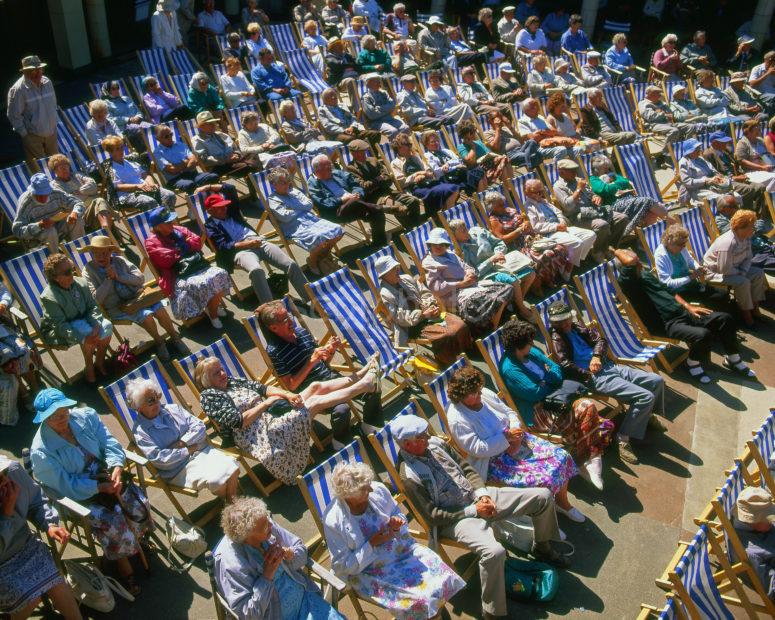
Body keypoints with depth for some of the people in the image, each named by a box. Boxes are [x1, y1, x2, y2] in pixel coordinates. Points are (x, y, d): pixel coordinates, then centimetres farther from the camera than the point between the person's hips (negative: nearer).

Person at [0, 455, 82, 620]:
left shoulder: (13, 469, -19)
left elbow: (37, 501, 1)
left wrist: (50, 524, -12)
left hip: (25, 546, 4)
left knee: (59, 588, -7)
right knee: (30, 600, -15)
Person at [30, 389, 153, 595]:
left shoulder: (85, 416, -8)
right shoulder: (41, 452, -21)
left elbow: (110, 443, -6)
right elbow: (68, 486, -19)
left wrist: (117, 468, -24)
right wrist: (102, 487, -23)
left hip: (105, 476, 5)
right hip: (76, 496, -4)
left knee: (139, 505, -15)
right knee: (113, 523, -24)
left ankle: (137, 540, 16)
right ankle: (124, 567, 1)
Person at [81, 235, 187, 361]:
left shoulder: (119, 260, 5)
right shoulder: (88, 271, -3)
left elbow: (140, 278, -1)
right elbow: (97, 299, -11)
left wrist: (119, 277, -12)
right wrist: (108, 279, -16)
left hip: (136, 295, 3)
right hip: (117, 307, -3)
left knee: (160, 311, -20)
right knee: (146, 316, -27)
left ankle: (175, 338, 4)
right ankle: (159, 342, 0)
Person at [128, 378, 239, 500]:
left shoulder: (172, 408, 10)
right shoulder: (140, 431, -4)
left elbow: (200, 426, 6)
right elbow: (158, 458, -14)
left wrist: (182, 443, -10)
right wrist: (188, 450, -11)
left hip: (201, 451, 5)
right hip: (179, 470, -5)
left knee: (231, 466, -22)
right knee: (217, 478, -28)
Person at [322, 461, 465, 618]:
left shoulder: (378, 490, -11)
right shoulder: (333, 521, -21)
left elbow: (399, 515, 9)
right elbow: (342, 566, -14)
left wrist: (397, 524, -15)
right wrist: (372, 545, -22)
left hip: (403, 550, 5)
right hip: (373, 573, -4)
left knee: (443, 577, -11)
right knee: (419, 601, -22)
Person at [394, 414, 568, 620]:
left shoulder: (435, 443, 1)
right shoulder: (410, 477, -19)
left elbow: (467, 469, 9)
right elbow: (434, 516, -17)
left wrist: (482, 493, -8)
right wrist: (473, 511, -17)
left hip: (477, 497, 7)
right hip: (457, 518, -7)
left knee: (543, 497, 2)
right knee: (494, 552, -38)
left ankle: (542, 548, 30)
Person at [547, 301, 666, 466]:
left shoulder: (576, 328, 17)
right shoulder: (556, 338, -6)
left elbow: (600, 339, 13)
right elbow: (565, 365, -18)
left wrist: (596, 355, -6)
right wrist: (589, 374, -15)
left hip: (609, 366, 9)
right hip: (596, 377, -8)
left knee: (657, 381, 8)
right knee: (645, 396, -22)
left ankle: (647, 416, 33)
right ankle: (623, 438, -12)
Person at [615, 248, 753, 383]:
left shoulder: (645, 273, 15)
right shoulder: (626, 281, -17)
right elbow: (631, 260, -37)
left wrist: (689, 307, 12)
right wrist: (617, 251, -16)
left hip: (682, 313, 10)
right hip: (666, 324, -9)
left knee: (724, 319, 2)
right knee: (703, 335, -32)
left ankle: (732, 359, 23)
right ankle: (693, 362, 0)